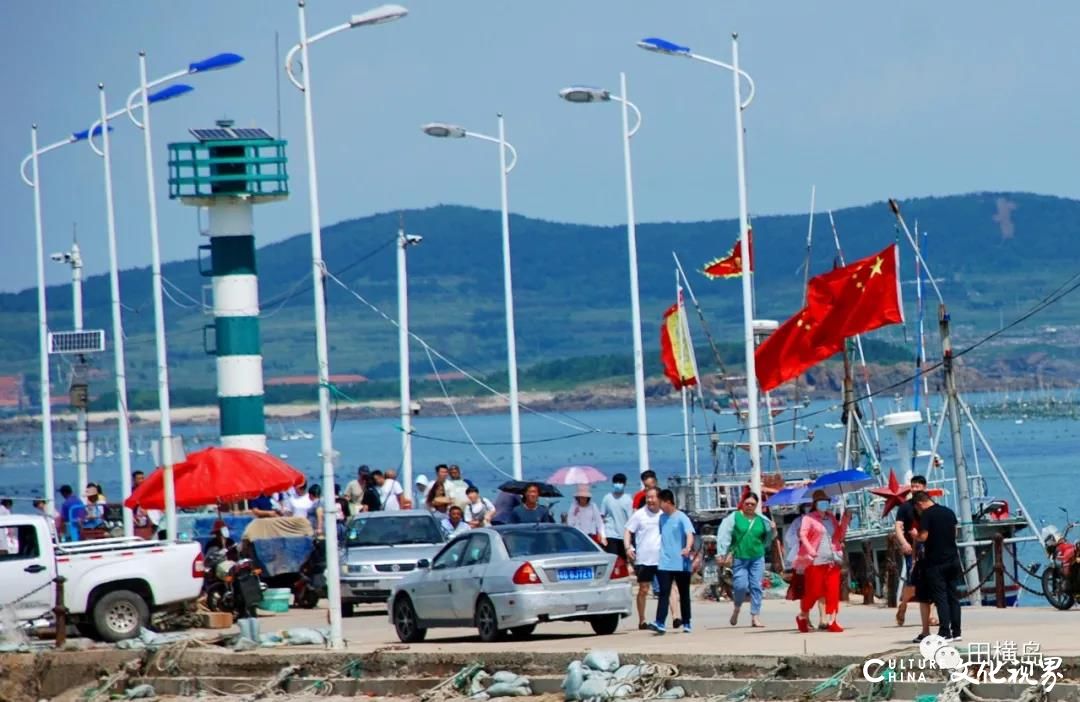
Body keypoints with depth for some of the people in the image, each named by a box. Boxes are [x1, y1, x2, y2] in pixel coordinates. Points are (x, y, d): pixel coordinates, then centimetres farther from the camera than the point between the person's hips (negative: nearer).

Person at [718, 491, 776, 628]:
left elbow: (768, 538, 16)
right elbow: (724, 536, -4)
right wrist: (725, 554, -11)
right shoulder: (734, 517, 1)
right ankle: (737, 608, 18)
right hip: (739, 558, -3)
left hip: (757, 558, 3)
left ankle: (755, 617, 4)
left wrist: (773, 530, -5)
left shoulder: (762, 520, 9)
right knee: (741, 585, -11)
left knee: (756, 587, -1)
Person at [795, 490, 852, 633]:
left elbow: (839, 536, 16)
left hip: (832, 560, 5)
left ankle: (831, 621, -3)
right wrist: (811, 551, -22)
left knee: (833, 590, -4)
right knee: (814, 591, -1)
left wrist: (845, 521, 4)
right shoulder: (809, 518, 0)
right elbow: (803, 535, -10)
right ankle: (802, 616, 22)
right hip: (816, 561, -5)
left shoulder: (831, 518, 16)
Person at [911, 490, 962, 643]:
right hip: (952, 559, 6)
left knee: (940, 597, -5)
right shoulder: (949, 512, 11)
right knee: (952, 595, 10)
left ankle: (945, 632, -9)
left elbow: (924, 536, -16)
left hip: (935, 562, -6)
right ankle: (956, 631, 9)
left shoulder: (926, 515, -10)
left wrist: (915, 536, 3)